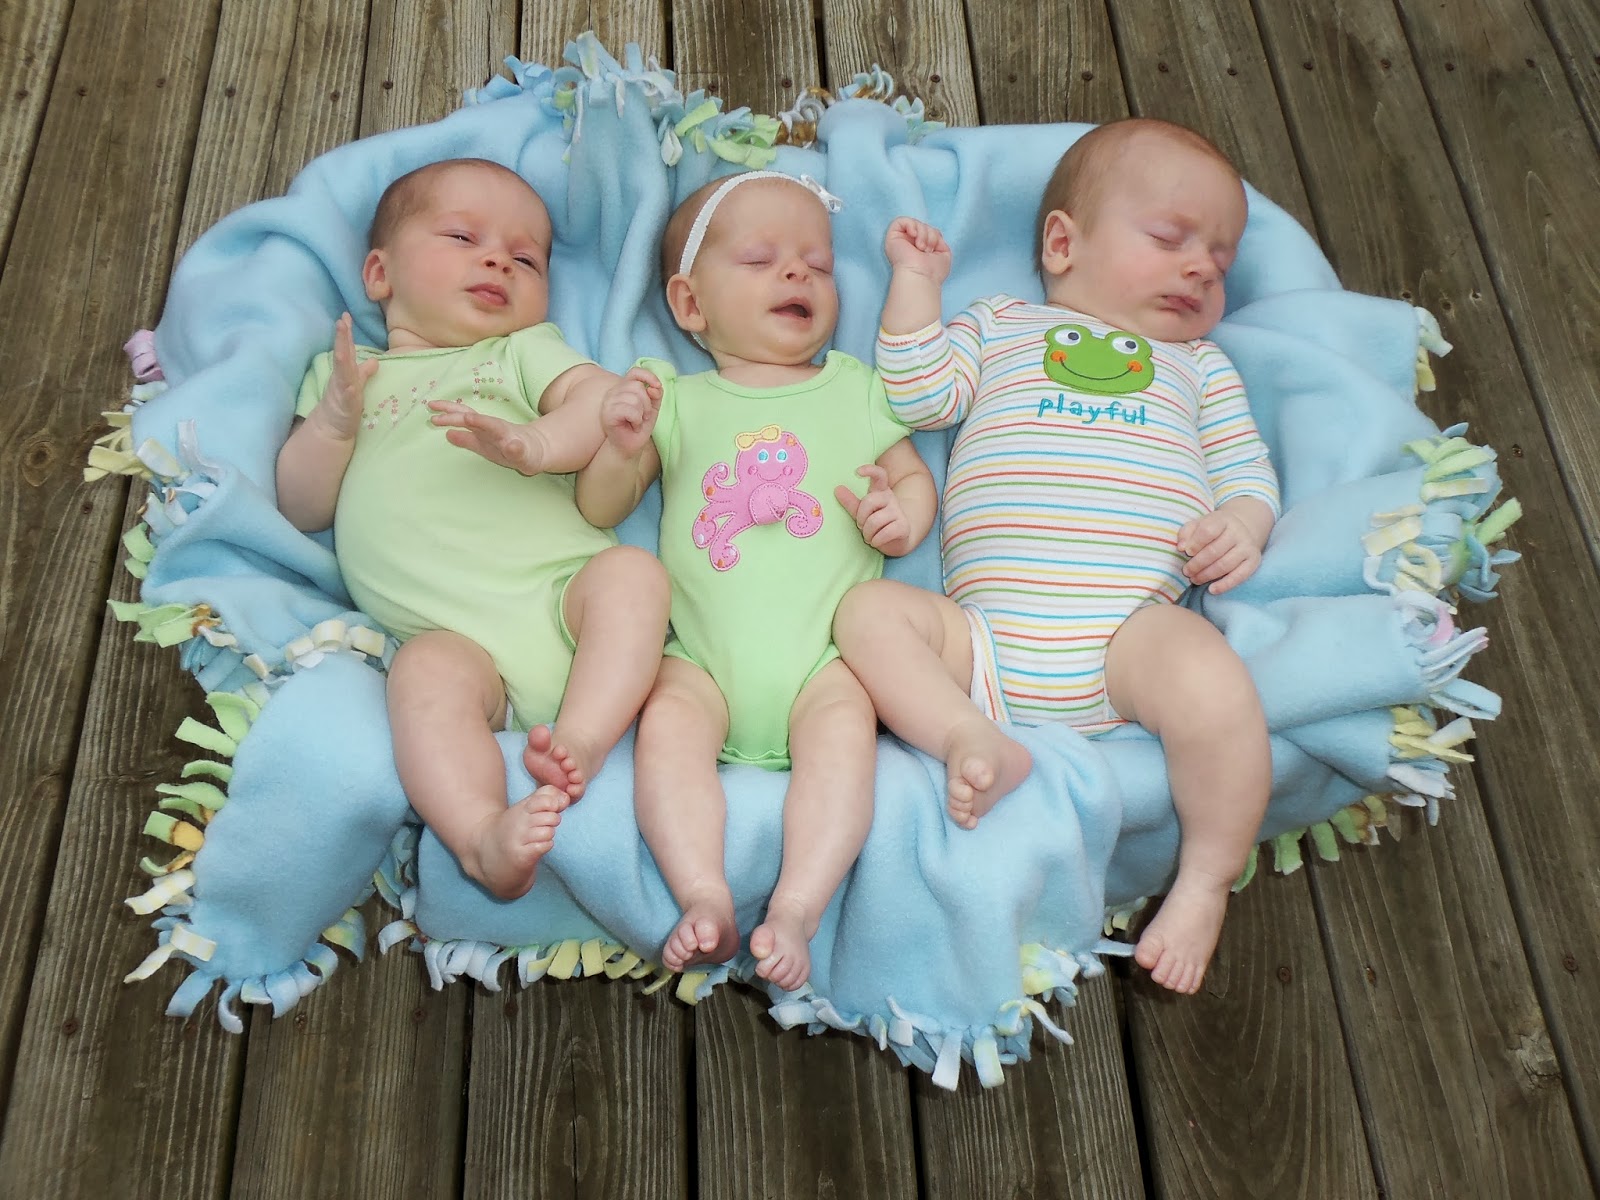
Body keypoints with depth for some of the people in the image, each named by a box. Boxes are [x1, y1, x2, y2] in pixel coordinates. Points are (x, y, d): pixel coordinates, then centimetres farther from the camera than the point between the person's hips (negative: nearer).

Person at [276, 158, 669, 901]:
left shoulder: (523, 351, 25)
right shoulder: (341, 373, 28)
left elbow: (606, 402, 4)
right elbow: (302, 509, 20)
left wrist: (533, 442, -16)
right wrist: (334, 422, 1)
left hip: (560, 592, 1)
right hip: (456, 635, -1)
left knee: (631, 573, -28)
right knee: (426, 671, -32)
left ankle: (582, 742, -38)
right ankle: (483, 835, -45)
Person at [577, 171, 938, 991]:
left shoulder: (855, 389, 20)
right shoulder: (677, 401, 17)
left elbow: (913, 475, 20)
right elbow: (599, 510, 13)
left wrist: (903, 514, -5)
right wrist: (621, 447, -10)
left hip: (825, 653, 0)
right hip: (703, 654, 1)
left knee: (845, 729, -28)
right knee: (667, 722, -27)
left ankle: (795, 910, -30)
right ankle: (705, 900, -28)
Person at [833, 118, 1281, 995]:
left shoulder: (1197, 363, 29)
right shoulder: (1001, 327, 24)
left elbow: (1248, 468, 18)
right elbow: (921, 395, 8)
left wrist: (1242, 526, -4)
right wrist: (917, 282, 8)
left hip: (1130, 630, 0)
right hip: (987, 633, 0)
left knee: (1213, 685, -30)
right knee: (868, 609, -21)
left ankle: (1207, 877, -7)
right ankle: (975, 740, -30)